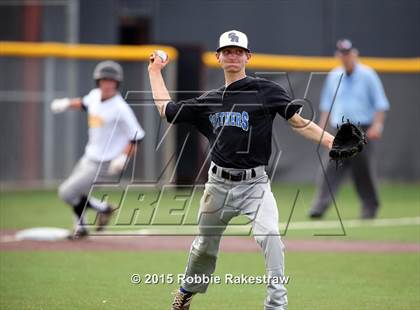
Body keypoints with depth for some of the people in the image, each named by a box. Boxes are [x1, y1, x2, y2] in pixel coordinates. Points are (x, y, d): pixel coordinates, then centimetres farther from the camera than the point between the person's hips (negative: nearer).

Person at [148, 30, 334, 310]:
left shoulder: (265, 90, -2)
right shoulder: (209, 101, 12)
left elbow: (298, 121, -7)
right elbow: (167, 110, 22)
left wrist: (332, 142, -19)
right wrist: (155, 72, 29)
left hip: (255, 184, -4)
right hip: (219, 184, 4)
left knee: (270, 235, -25)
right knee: (205, 244, 15)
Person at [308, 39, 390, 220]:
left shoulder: (368, 75, 1)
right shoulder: (333, 76, 13)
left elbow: (380, 103, -1)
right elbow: (326, 104, 20)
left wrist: (377, 125, -14)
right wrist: (322, 127, 11)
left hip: (363, 130, -3)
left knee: (362, 169, -2)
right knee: (333, 169, -10)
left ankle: (370, 207, 15)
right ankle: (320, 206, -19)